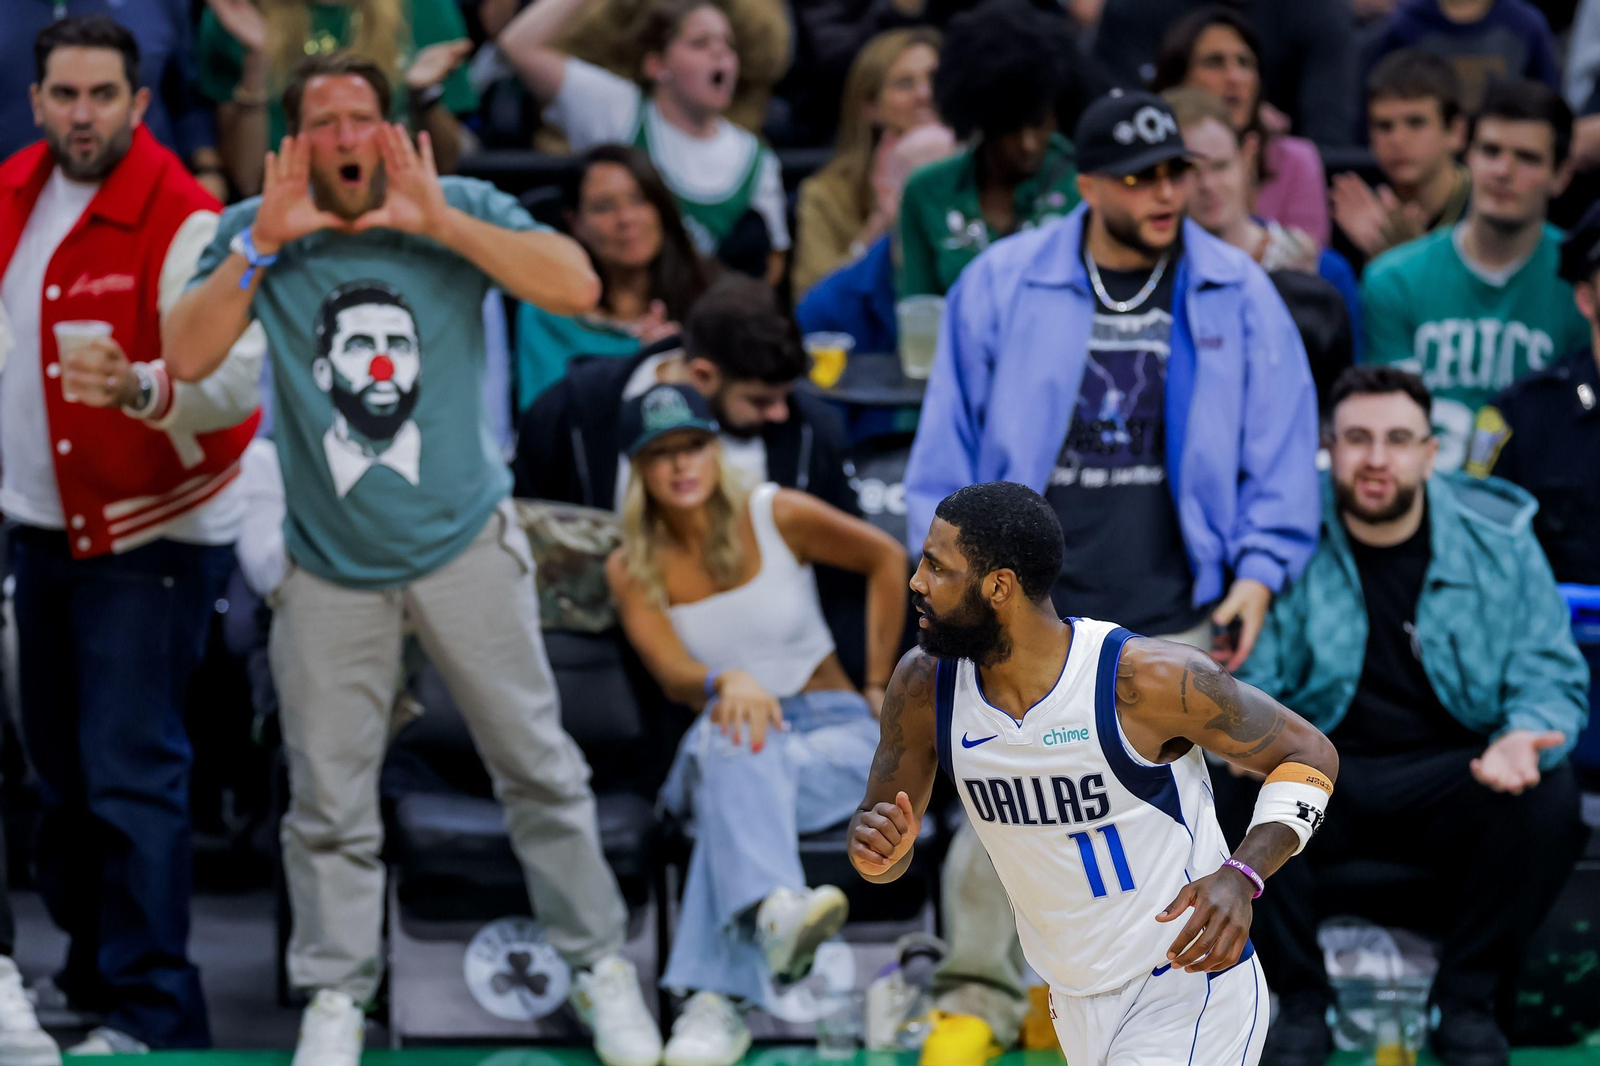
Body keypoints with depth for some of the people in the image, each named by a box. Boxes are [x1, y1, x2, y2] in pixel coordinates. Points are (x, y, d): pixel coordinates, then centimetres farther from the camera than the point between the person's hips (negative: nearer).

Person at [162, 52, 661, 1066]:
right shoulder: (254, 234, -2)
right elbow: (187, 357, -13)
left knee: (540, 769, 5)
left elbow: (577, 287, -20)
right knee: (330, 800, 6)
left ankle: (602, 967, 16)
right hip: (329, 563, 1)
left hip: (464, 543, -1)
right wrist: (261, 247, -22)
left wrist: (439, 223, -25)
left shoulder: (461, 211, -6)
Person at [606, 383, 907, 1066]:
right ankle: (776, 911, -69)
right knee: (730, 741, -39)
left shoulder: (774, 517, -2)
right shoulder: (631, 569, 2)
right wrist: (726, 683, -37)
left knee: (737, 777, -37)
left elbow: (886, 559, 12)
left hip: (836, 734, -1)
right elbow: (674, 676, -13)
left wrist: (878, 686, 11)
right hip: (721, 746, 1)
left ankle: (718, 999, -52)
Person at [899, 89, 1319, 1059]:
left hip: (1176, 617, 1)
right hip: (1029, 611, -1)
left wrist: (1261, 571, -2)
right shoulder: (1003, 287, 4)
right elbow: (949, 443, 9)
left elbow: (1281, 444, 8)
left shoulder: (1238, 297, 5)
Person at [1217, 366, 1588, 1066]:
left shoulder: (1497, 540, 1)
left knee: (1545, 796, -30)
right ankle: (1301, 1001, -11)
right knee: (1239, 792, -32)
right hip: (1323, 781, -1)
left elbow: (1551, 677, 3)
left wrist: (1524, 737, -22)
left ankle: (1469, 1005, -9)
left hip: (1449, 774, 1)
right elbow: (1245, 681, -4)